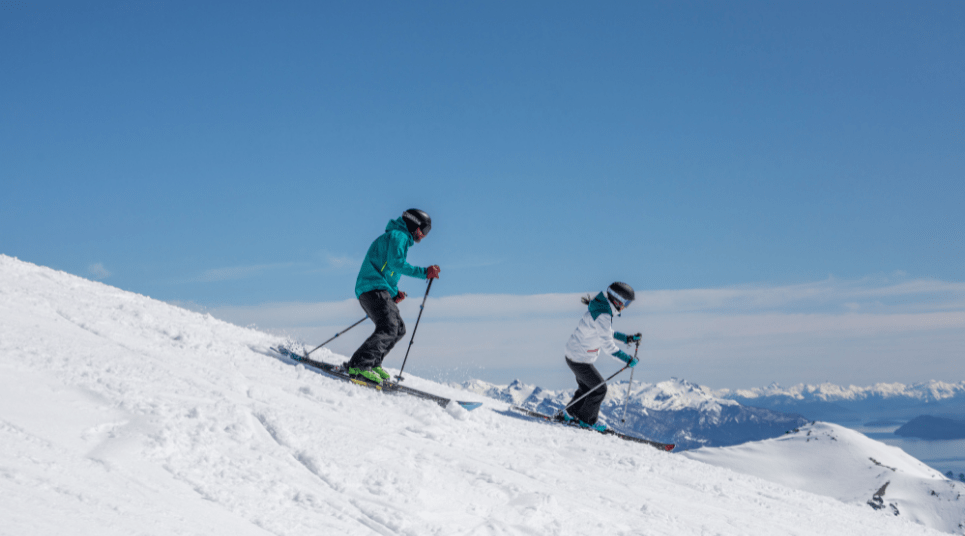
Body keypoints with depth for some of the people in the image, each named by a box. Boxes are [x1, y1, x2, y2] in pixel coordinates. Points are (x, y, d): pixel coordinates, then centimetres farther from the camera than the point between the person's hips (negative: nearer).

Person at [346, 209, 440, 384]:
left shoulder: (398, 237, 29)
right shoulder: (398, 236, -2)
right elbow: (396, 263, -19)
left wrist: (394, 293, 19)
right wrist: (424, 272, -18)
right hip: (374, 289, -11)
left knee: (399, 329, 11)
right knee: (389, 328, -23)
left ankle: (372, 363, 7)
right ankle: (359, 365, -30)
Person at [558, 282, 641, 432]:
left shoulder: (600, 308, 3)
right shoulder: (602, 315, -28)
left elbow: (605, 332, 19)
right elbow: (608, 345, -28)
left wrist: (627, 338, 16)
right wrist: (627, 359, -23)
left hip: (574, 353, 10)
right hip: (580, 360, -10)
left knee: (587, 387, 24)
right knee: (600, 389, 4)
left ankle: (569, 414, 36)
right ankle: (587, 420, 20)